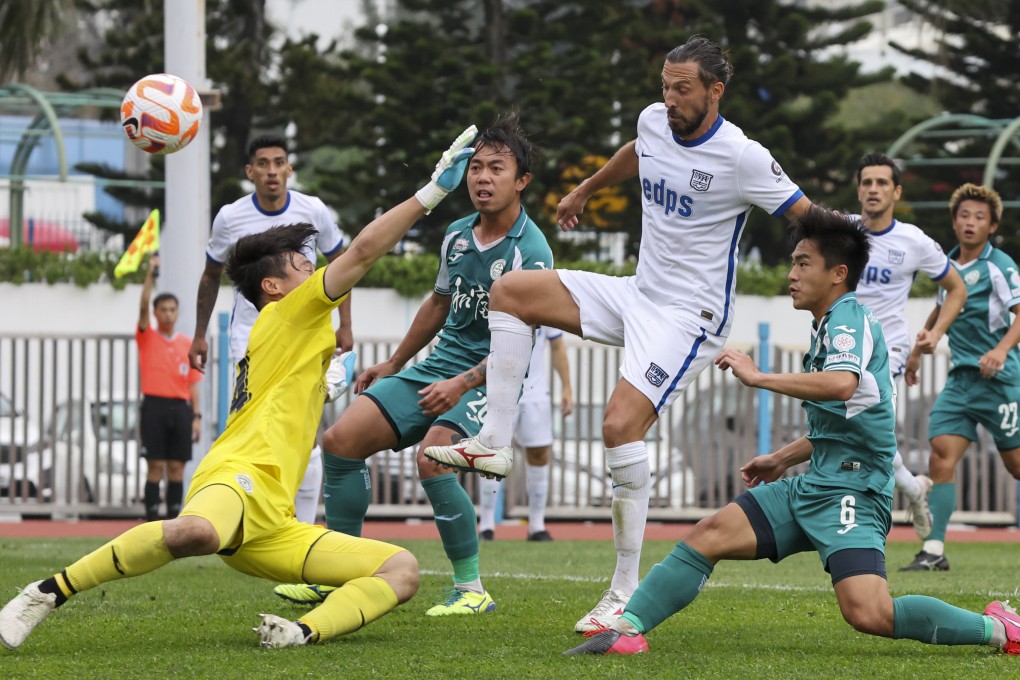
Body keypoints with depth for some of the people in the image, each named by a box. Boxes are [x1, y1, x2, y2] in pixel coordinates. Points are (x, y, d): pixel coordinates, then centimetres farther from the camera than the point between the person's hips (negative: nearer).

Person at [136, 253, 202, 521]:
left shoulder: (187, 345, 12)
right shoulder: (147, 337, 5)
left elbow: (193, 384, 11)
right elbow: (143, 307, -11)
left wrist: (196, 416, 4)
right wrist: (150, 273, -21)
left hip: (180, 408, 3)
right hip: (155, 406, -3)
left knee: (177, 468, 3)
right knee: (156, 467, -5)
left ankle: (173, 519, 6)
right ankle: (152, 521, -5)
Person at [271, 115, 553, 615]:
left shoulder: (531, 252, -16)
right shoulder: (457, 236, 8)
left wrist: (463, 385, -28)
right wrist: (392, 366, 29)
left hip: (491, 381, -8)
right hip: (438, 367, 8)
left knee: (432, 457, -32)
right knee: (341, 439, -4)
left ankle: (471, 588, -17)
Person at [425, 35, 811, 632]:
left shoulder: (742, 158, -19)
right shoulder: (654, 122, 3)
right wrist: (584, 191, 42)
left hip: (689, 314, -8)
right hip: (637, 293, 8)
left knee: (621, 424, -24)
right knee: (510, 291, 1)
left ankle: (628, 596, -18)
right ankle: (495, 443, -2)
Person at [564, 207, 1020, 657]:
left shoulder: (850, 320, -10)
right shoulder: (826, 327, 20)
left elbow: (841, 384, -33)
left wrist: (759, 377, -26)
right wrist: (781, 460, 36)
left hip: (851, 491, -10)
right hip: (813, 486, 10)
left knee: (868, 614, -24)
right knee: (711, 534, -2)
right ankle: (627, 628, -6)